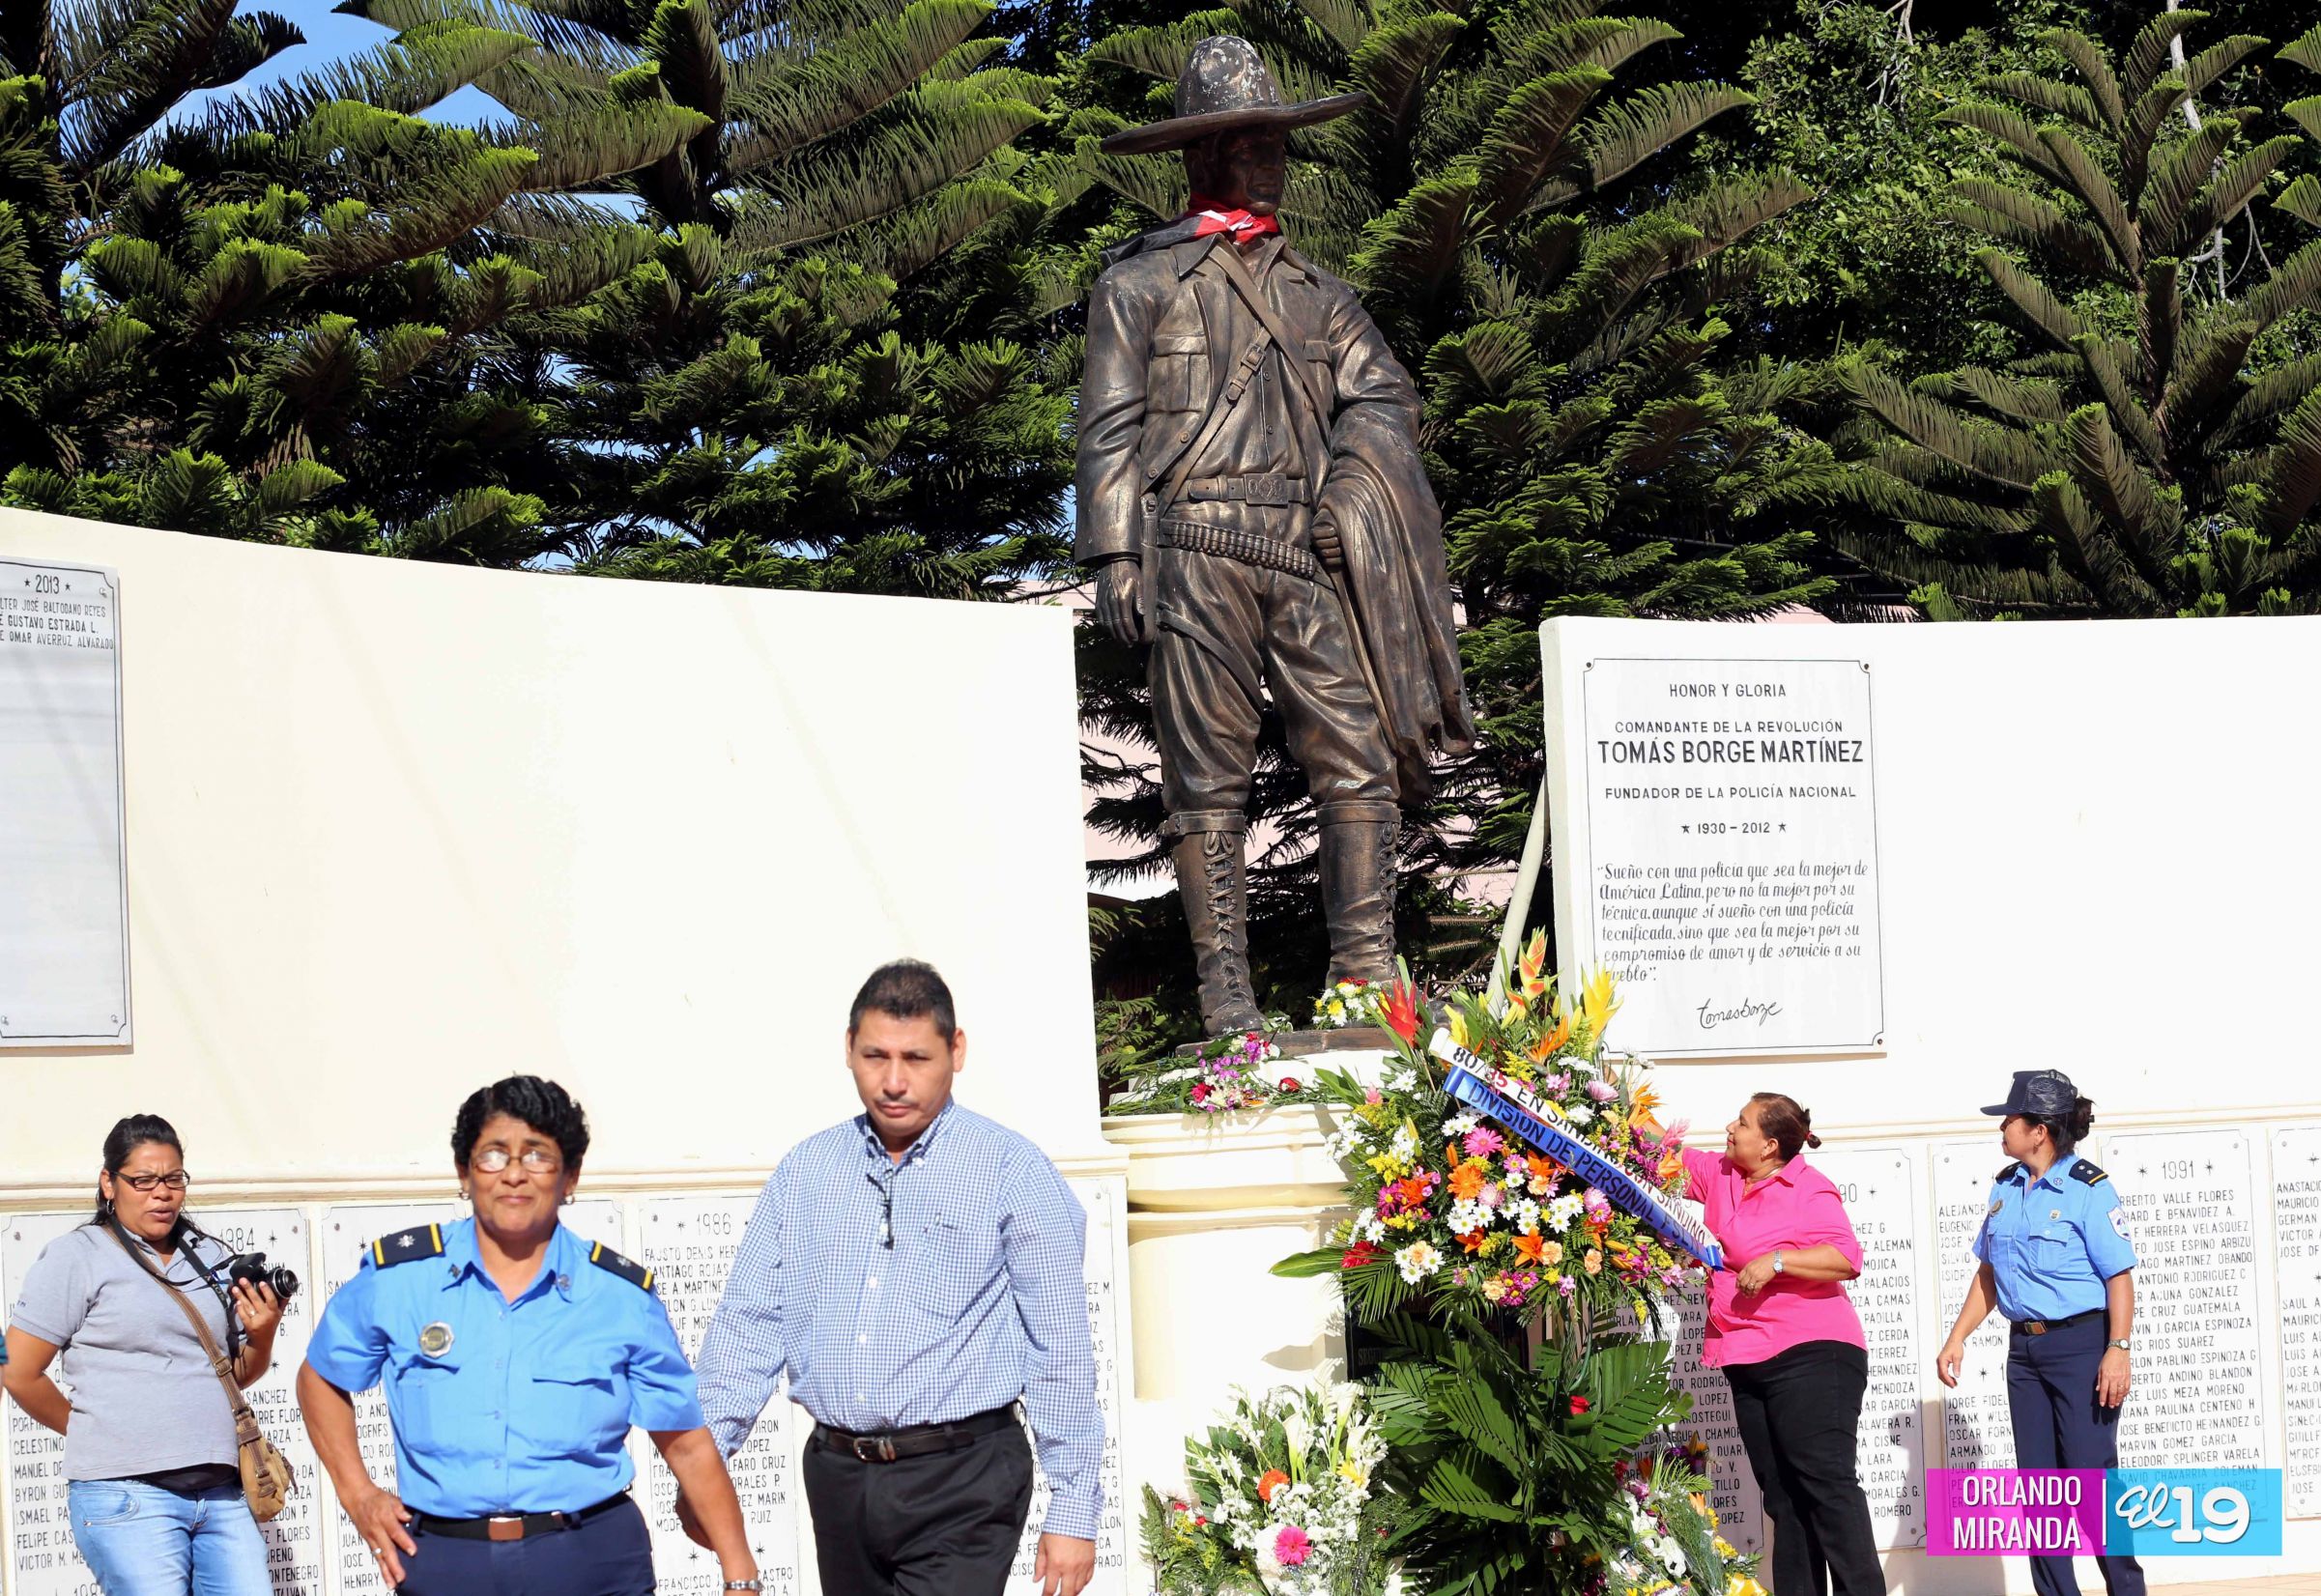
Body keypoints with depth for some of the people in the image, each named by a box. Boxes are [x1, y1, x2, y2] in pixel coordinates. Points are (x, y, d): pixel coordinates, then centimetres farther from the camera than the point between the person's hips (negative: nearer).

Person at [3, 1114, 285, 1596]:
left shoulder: (213, 1259, 16)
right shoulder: (77, 1257, 1)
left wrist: (261, 1338, 2)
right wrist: (91, 1434, 8)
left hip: (221, 1495, 5)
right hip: (128, 1496, -5)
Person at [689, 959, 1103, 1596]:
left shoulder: (1013, 1171, -2)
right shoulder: (805, 1169, 11)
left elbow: (1062, 1350, -4)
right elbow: (748, 1320, 11)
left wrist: (1075, 1511, -7)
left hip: (960, 1480, -5)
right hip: (837, 1475, 5)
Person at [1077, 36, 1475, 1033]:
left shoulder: (1316, 293, 23)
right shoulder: (1141, 281, 9)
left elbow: (1384, 394, 16)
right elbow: (1110, 426, 2)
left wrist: (1351, 474, -5)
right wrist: (1114, 555, -8)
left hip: (1307, 554, 4)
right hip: (1198, 550, -4)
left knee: (1360, 757, -5)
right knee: (1208, 774, -4)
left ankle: (1366, 978, 0)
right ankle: (1225, 1000, -3)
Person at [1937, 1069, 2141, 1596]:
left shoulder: (2088, 1189, -11)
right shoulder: (2005, 1188, 11)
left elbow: (2119, 1275, -13)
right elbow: (1989, 1272, 19)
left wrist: (2118, 1350, -20)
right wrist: (1957, 1337, 13)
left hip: (2081, 1345, -7)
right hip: (2024, 1349, 7)